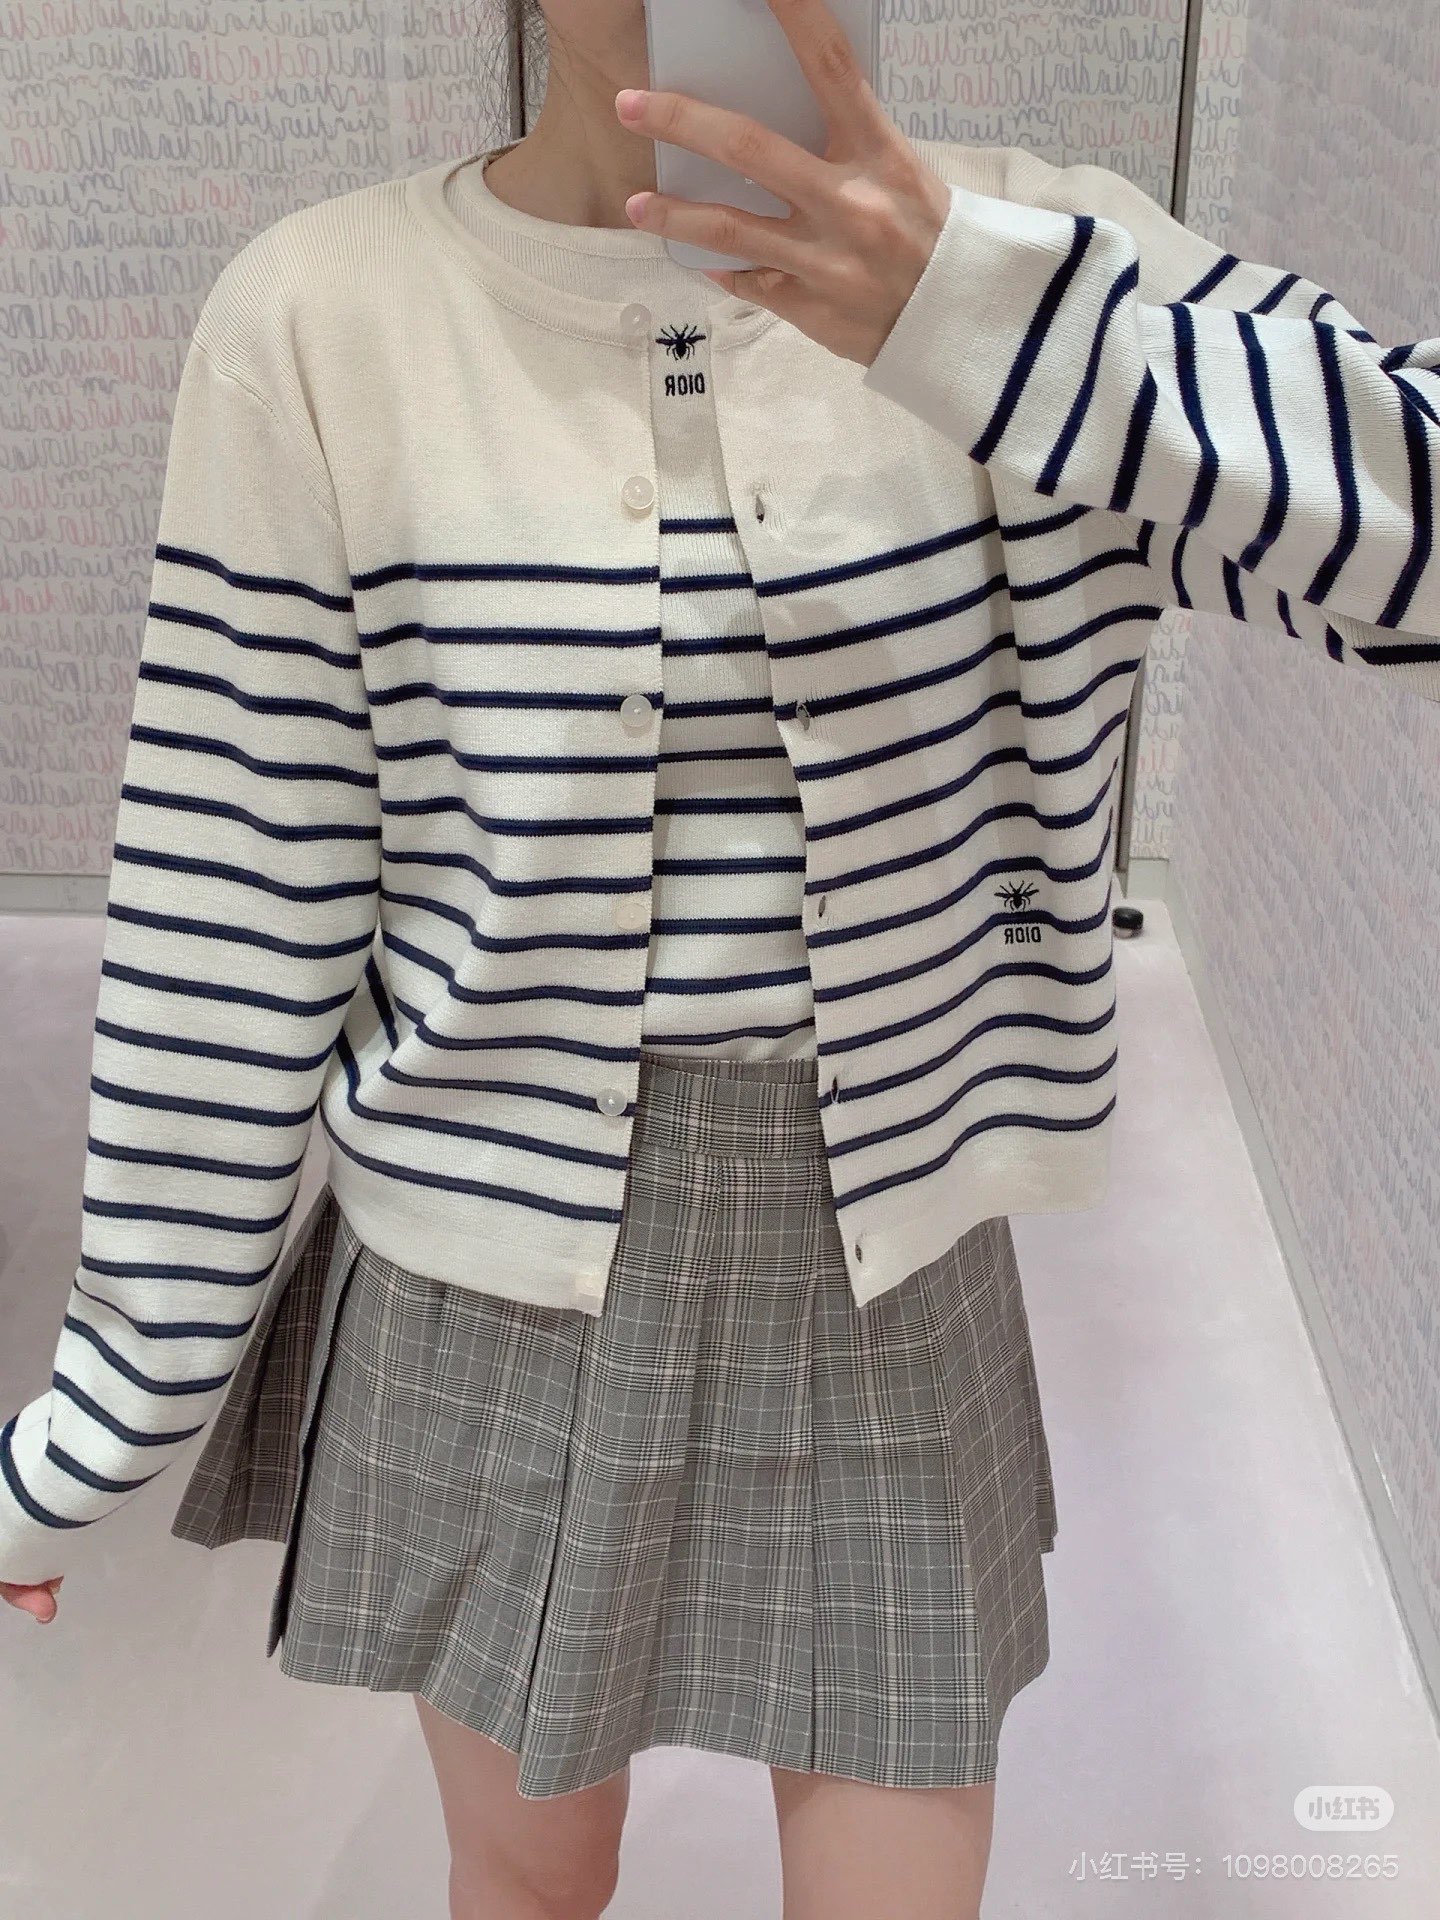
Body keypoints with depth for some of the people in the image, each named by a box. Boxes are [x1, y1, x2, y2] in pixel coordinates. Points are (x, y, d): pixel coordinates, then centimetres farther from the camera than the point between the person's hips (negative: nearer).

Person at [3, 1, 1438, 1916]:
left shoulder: (1008, 259, -8)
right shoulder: (325, 324, -10)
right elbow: (233, 913, -6)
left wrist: (975, 313, -35)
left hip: (892, 1285, 1)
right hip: (494, 1292, 0)